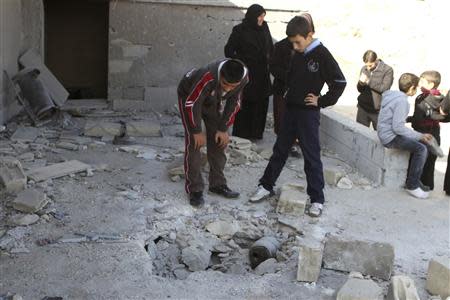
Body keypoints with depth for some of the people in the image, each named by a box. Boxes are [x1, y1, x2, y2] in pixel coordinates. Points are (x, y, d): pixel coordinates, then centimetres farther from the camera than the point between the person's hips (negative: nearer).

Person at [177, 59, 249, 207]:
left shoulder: (244, 77, -28)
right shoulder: (207, 77, -44)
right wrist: (197, 131, -19)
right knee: (194, 143, -13)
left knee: (219, 140, 3)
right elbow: (192, 103, -30)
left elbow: (234, 102, -11)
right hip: (189, 96, -5)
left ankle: (218, 184, 16)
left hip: (213, 101, 5)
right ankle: (194, 189, -5)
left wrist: (223, 128, -8)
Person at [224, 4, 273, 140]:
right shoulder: (240, 30, -7)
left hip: (262, 74, 5)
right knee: (245, 104, -1)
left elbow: (270, 47, 16)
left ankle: (256, 132, 19)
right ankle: (241, 134, 10)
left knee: (262, 103, 7)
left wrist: (268, 60, 3)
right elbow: (229, 50, -4)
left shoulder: (264, 28, 7)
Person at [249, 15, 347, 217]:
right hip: (290, 109, 6)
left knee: (311, 156, -1)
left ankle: (317, 199, 8)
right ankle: (266, 186, 27)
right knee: (280, 150, 15)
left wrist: (321, 101, -11)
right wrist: (289, 93, 9)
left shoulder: (322, 55, -13)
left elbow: (339, 82, -13)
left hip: (308, 112, -6)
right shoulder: (297, 55, 7)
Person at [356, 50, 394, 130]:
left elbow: (384, 88, -16)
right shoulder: (364, 69, 6)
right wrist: (361, 83, -13)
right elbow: (359, 89, 10)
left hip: (378, 110, -4)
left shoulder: (387, 70, -7)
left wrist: (368, 81, -18)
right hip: (363, 108, 4)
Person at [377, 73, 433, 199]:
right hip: (390, 137, -10)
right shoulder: (402, 101, -20)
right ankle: (413, 185, -6)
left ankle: (412, 179, 21)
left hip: (386, 133, 10)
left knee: (418, 145, 18)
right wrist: (419, 136, -17)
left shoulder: (392, 95, 10)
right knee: (421, 149, -15)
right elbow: (398, 127, -25)